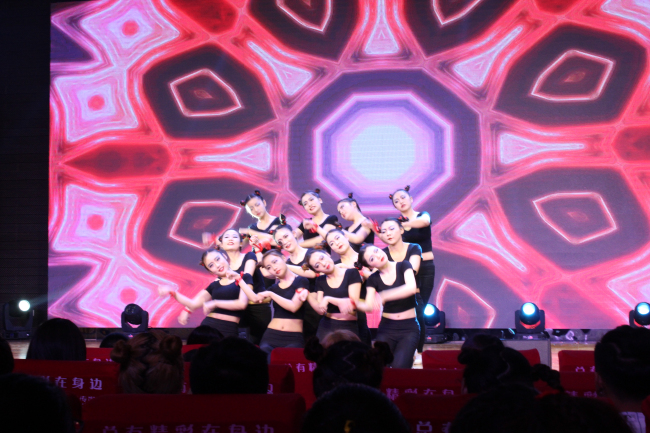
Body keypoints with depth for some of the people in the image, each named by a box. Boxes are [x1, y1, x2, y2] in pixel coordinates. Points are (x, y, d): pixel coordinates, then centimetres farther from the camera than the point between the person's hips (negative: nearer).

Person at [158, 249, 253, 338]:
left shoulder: (244, 278, 5)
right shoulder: (214, 285, 19)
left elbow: (242, 303, -9)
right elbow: (193, 304, 16)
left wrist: (215, 303, -6)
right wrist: (172, 292, 7)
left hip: (228, 330, -4)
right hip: (207, 326, 4)